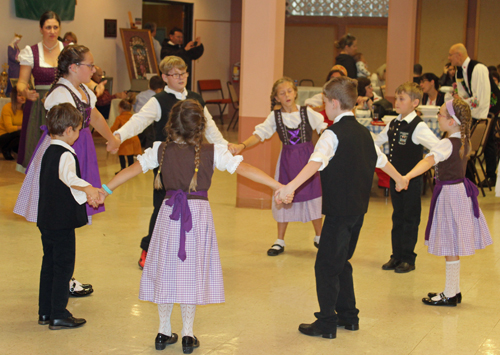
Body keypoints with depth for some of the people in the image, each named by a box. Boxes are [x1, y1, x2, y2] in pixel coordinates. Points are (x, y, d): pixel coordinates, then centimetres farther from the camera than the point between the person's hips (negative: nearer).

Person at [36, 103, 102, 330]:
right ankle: (58, 316, 3)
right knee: (63, 267, -1)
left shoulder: (49, 152, 13)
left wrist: (84, 195, 37)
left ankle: (45, 312, 23)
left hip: (47, 219, 9)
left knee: (49, 264, 16)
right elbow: (68, 176, -40)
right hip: (62, 222, -9)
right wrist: (87, 188, -54)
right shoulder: (66, 155, -17)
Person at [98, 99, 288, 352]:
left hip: (170, 214, 1)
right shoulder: (212, 153, -9)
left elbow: (135, 168, -2)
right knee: (192, 271, 8)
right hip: (199, 213, -1)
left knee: (166, 269, 12)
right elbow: (243, 169, -12)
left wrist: (106, 189, 7)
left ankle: (164, 332, 19)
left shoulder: (161, 150, -4)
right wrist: (280, 186, -10)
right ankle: (188, 335, 13)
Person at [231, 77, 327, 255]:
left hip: (307, 157, -1)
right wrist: (242, 145, -23)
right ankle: (280, 241, 19)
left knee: (313, 196, 4)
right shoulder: (275, 116, -1)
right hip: (287, 159, 1)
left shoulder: (307, 112, -3)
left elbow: (323, 128, -3)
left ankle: (319, 237, 25)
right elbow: (259, 134, -7)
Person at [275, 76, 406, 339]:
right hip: (359, 208, 8)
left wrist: (290, 186, -42)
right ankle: (348, 315, 26)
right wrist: (399, 179, 46)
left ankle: (327, 323, 1)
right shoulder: (363, 132, 12)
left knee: (326, 265, -1)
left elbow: (316, 162, -31)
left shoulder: (333, 134, -13)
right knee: (341, 262, 20)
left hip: (340, 209, -8)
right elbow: (381, 160, 27)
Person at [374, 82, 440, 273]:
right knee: (398, 217, 14)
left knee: (410, 219, 4)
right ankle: (396, 256, 24)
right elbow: (377, 141, 23)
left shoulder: (418, 127, -16)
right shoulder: (393, 124, 7)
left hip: (412, 180, -7)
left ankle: (408, 259, 14)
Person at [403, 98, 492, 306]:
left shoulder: (447, 144, -21)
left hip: (449, 193, -9)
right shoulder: (464, 141, 6)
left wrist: (407, 177, -52)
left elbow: (430, 160, -38)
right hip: (461, 189, 9)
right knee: (452, 246, 17)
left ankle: (450, 295, 6)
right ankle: (454, 290, 26)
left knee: (450, 247, -1)